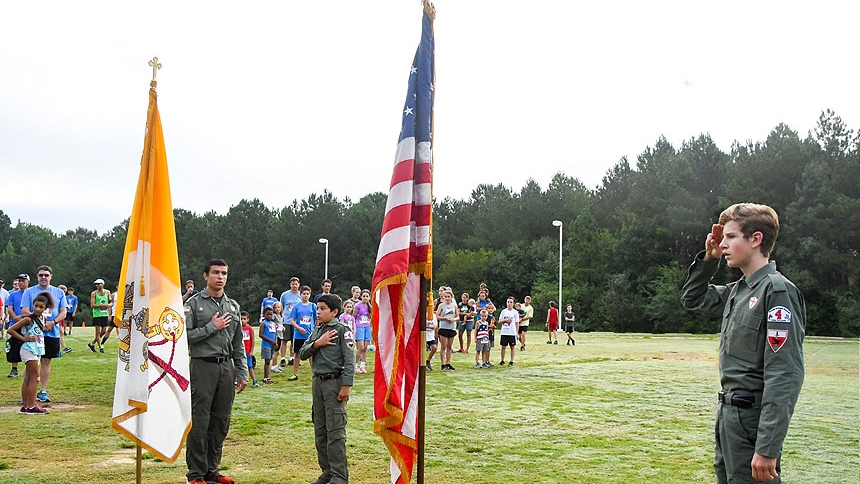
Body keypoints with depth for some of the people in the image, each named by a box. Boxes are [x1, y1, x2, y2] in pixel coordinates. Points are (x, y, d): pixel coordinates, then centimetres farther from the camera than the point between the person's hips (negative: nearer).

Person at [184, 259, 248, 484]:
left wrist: (242, 372, 11)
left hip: (226, 367, 5)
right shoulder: (194, 303, -2)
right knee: (199, 422, -3)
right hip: (203, 366, -5)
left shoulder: (233, 306, 14)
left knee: (221, 422, 9)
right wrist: (212, 327, -11)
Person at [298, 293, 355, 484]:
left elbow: (350, 359, -13)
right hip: (318, 382, 8)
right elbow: (302, 354, 9)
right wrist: (317, 344, -8)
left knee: (335, 431, -6)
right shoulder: (316, 331, 14)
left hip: (335, 382, -7)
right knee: (320, 430, 11)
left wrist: (346, 386, -18)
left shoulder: (342, 330, -7)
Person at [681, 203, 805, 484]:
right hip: (728, 417, 9)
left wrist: (768, 447, -24)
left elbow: (785, 376, -21)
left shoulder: (777, 290, -15)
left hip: (753, 420, -9)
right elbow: (692, 299, 29)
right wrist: (709, 258, 12)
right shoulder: (738, 291, 11)